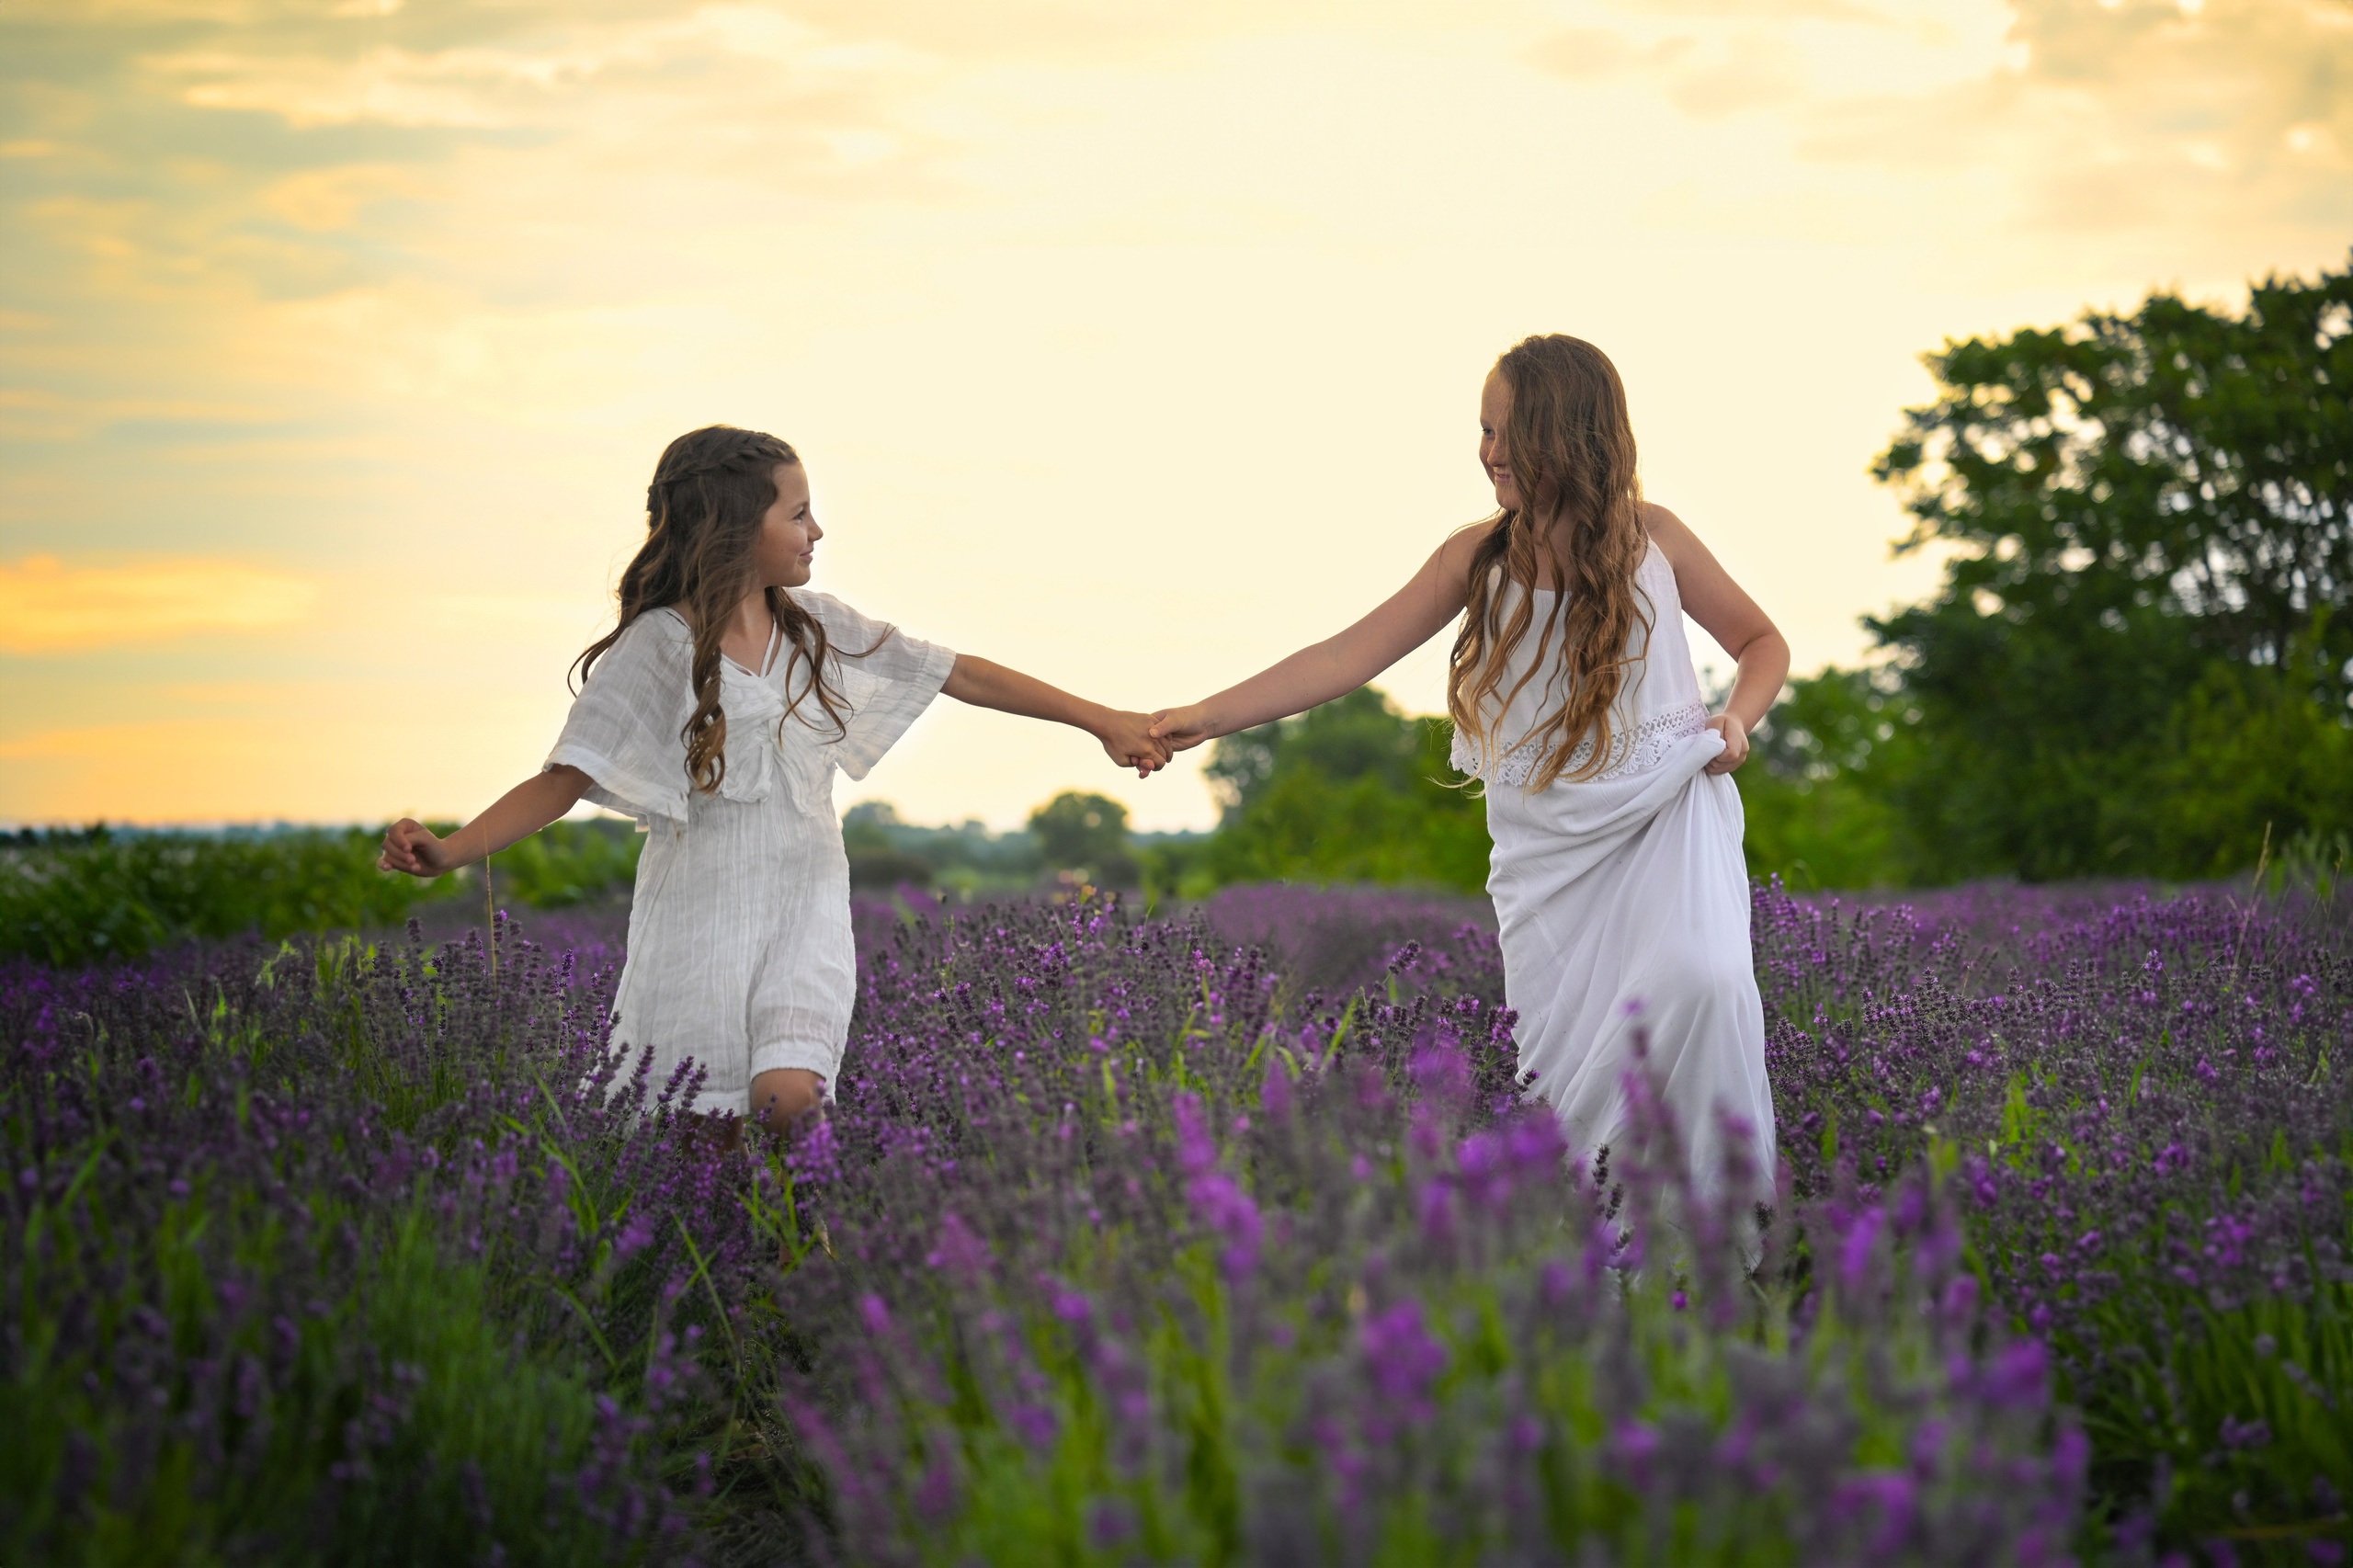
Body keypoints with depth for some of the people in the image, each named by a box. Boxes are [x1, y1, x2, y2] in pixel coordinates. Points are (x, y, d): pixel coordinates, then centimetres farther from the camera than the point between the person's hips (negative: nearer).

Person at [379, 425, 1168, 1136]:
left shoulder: (814, 624, 6)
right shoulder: (658, 646, -7)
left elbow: (961, 674, 9)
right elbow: (565, 779, -12)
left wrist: (1101, 719, 10)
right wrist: (448, 852, -28)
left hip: (804, 908, 3)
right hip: (698, 921, -3)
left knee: (787, 1099, -18)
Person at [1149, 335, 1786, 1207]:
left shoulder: (1652, 537, 3)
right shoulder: (1479, 557, 4)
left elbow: (1762, 642, 16)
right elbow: (1348, 657, 1)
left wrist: (1738, 717, -6)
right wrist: (1206, 718, -7)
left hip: (1669, 811, -2)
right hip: (1546, 838, 2)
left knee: (1700, 979, -28)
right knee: (1560, 1049, -5)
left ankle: (1726, 1220, -15)